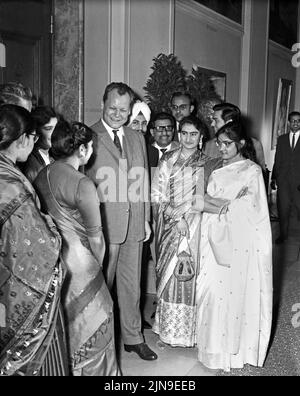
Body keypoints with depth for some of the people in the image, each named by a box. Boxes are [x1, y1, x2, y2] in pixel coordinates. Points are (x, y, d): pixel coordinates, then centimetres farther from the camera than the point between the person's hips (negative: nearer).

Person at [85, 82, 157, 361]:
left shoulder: (137, 138, 12)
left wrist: (146, 219, 13)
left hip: (134, 225, 5)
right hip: (102, 225, -5)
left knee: (131, 284, 15)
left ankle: (132, 337, 31)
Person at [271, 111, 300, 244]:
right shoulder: (281, 139, 10)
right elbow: (277, 160, 11)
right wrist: (273, 178, 7)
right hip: (283, 181, 2)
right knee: (283, 208, 7)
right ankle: (283, 234, 22)